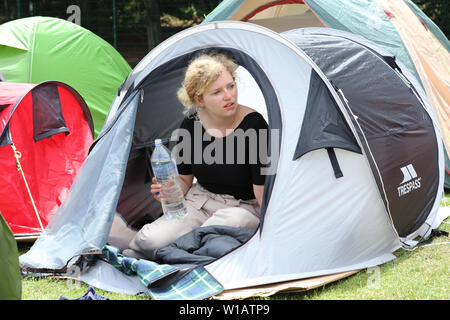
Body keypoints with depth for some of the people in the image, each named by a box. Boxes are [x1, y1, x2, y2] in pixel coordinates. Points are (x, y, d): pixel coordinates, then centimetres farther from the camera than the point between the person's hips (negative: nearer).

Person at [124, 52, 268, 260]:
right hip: (199, 202, 3)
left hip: (244, 209, -2)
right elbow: (185, 179, 10)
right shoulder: (191, 125, -2)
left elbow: (263, 190, -13)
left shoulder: (254, 125, -16)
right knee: (151, 241, -25)